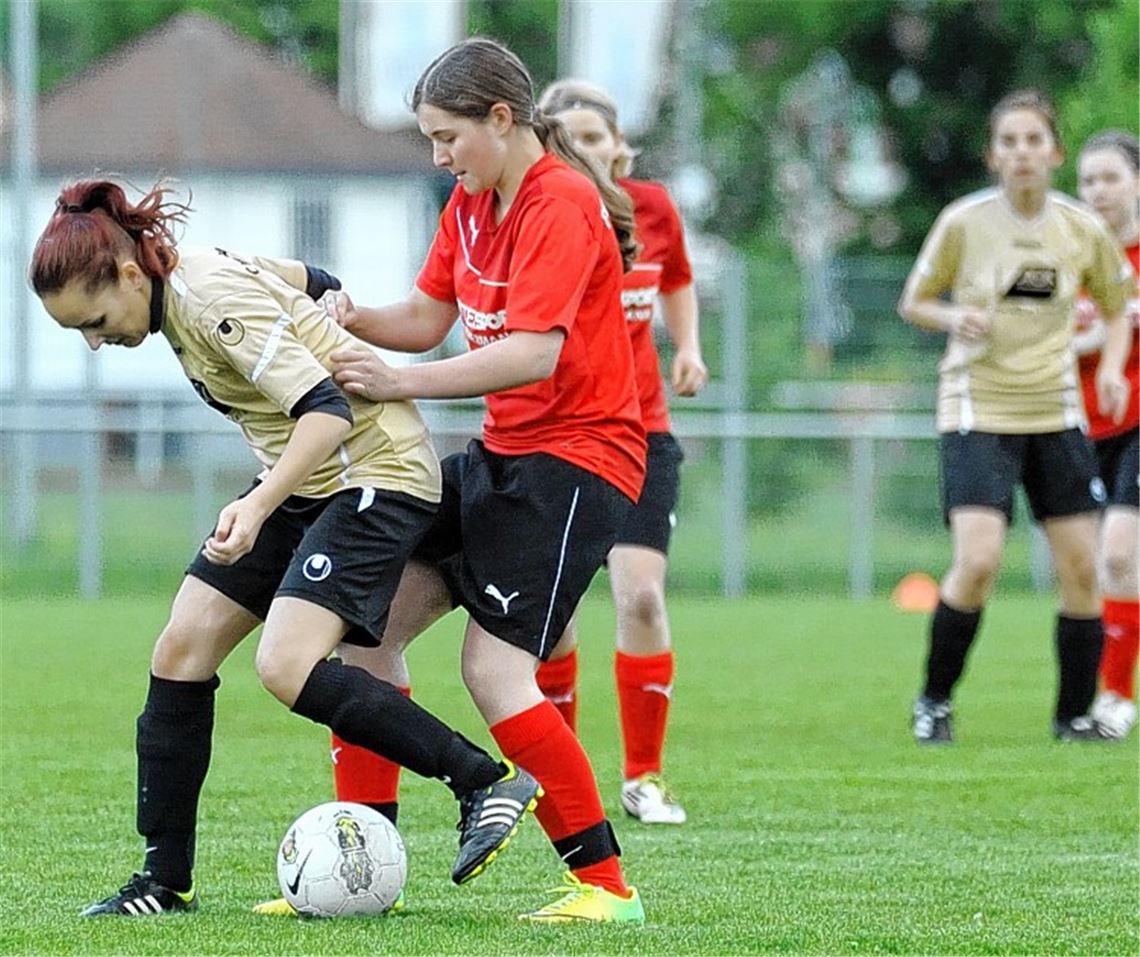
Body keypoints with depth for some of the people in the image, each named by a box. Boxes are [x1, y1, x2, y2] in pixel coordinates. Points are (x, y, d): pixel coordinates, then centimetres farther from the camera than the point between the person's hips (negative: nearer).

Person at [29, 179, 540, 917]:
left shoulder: (214, 303, -25)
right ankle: (167, 879, 8)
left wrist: (259, 507, -45)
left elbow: (327, 411, -32)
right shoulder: (186, 281, 2)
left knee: (286, 667, -24)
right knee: (181, 649, 2)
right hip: (307, 477, 10)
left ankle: (489, 782, -15)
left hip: (377, 475, -10)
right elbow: (312, 282, 18)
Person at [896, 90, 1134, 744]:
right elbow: (913, 303, 5)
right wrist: (954, 318, -16)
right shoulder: (963, 223, -7)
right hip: (979, 412, -3)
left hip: (1056, 413, 3)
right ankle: (935, 701, 2)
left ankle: (1075, 714, 16)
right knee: (979, 561, -18)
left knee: (1082, 567, 0)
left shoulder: (1084, 230, 0)